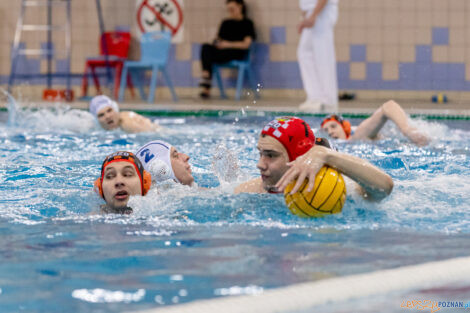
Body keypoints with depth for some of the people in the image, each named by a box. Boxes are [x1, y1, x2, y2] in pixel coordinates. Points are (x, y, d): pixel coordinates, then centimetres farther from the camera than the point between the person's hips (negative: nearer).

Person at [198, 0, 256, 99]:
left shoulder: (247, 23, 5)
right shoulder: (226, 23, 24)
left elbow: (246, 44, -4)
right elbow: (219, 39, 21)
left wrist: (229, 44, -11)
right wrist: (218, 43, -3)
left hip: (237, 54, -5)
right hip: (222, 52, 5)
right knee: (206, 47, -29)